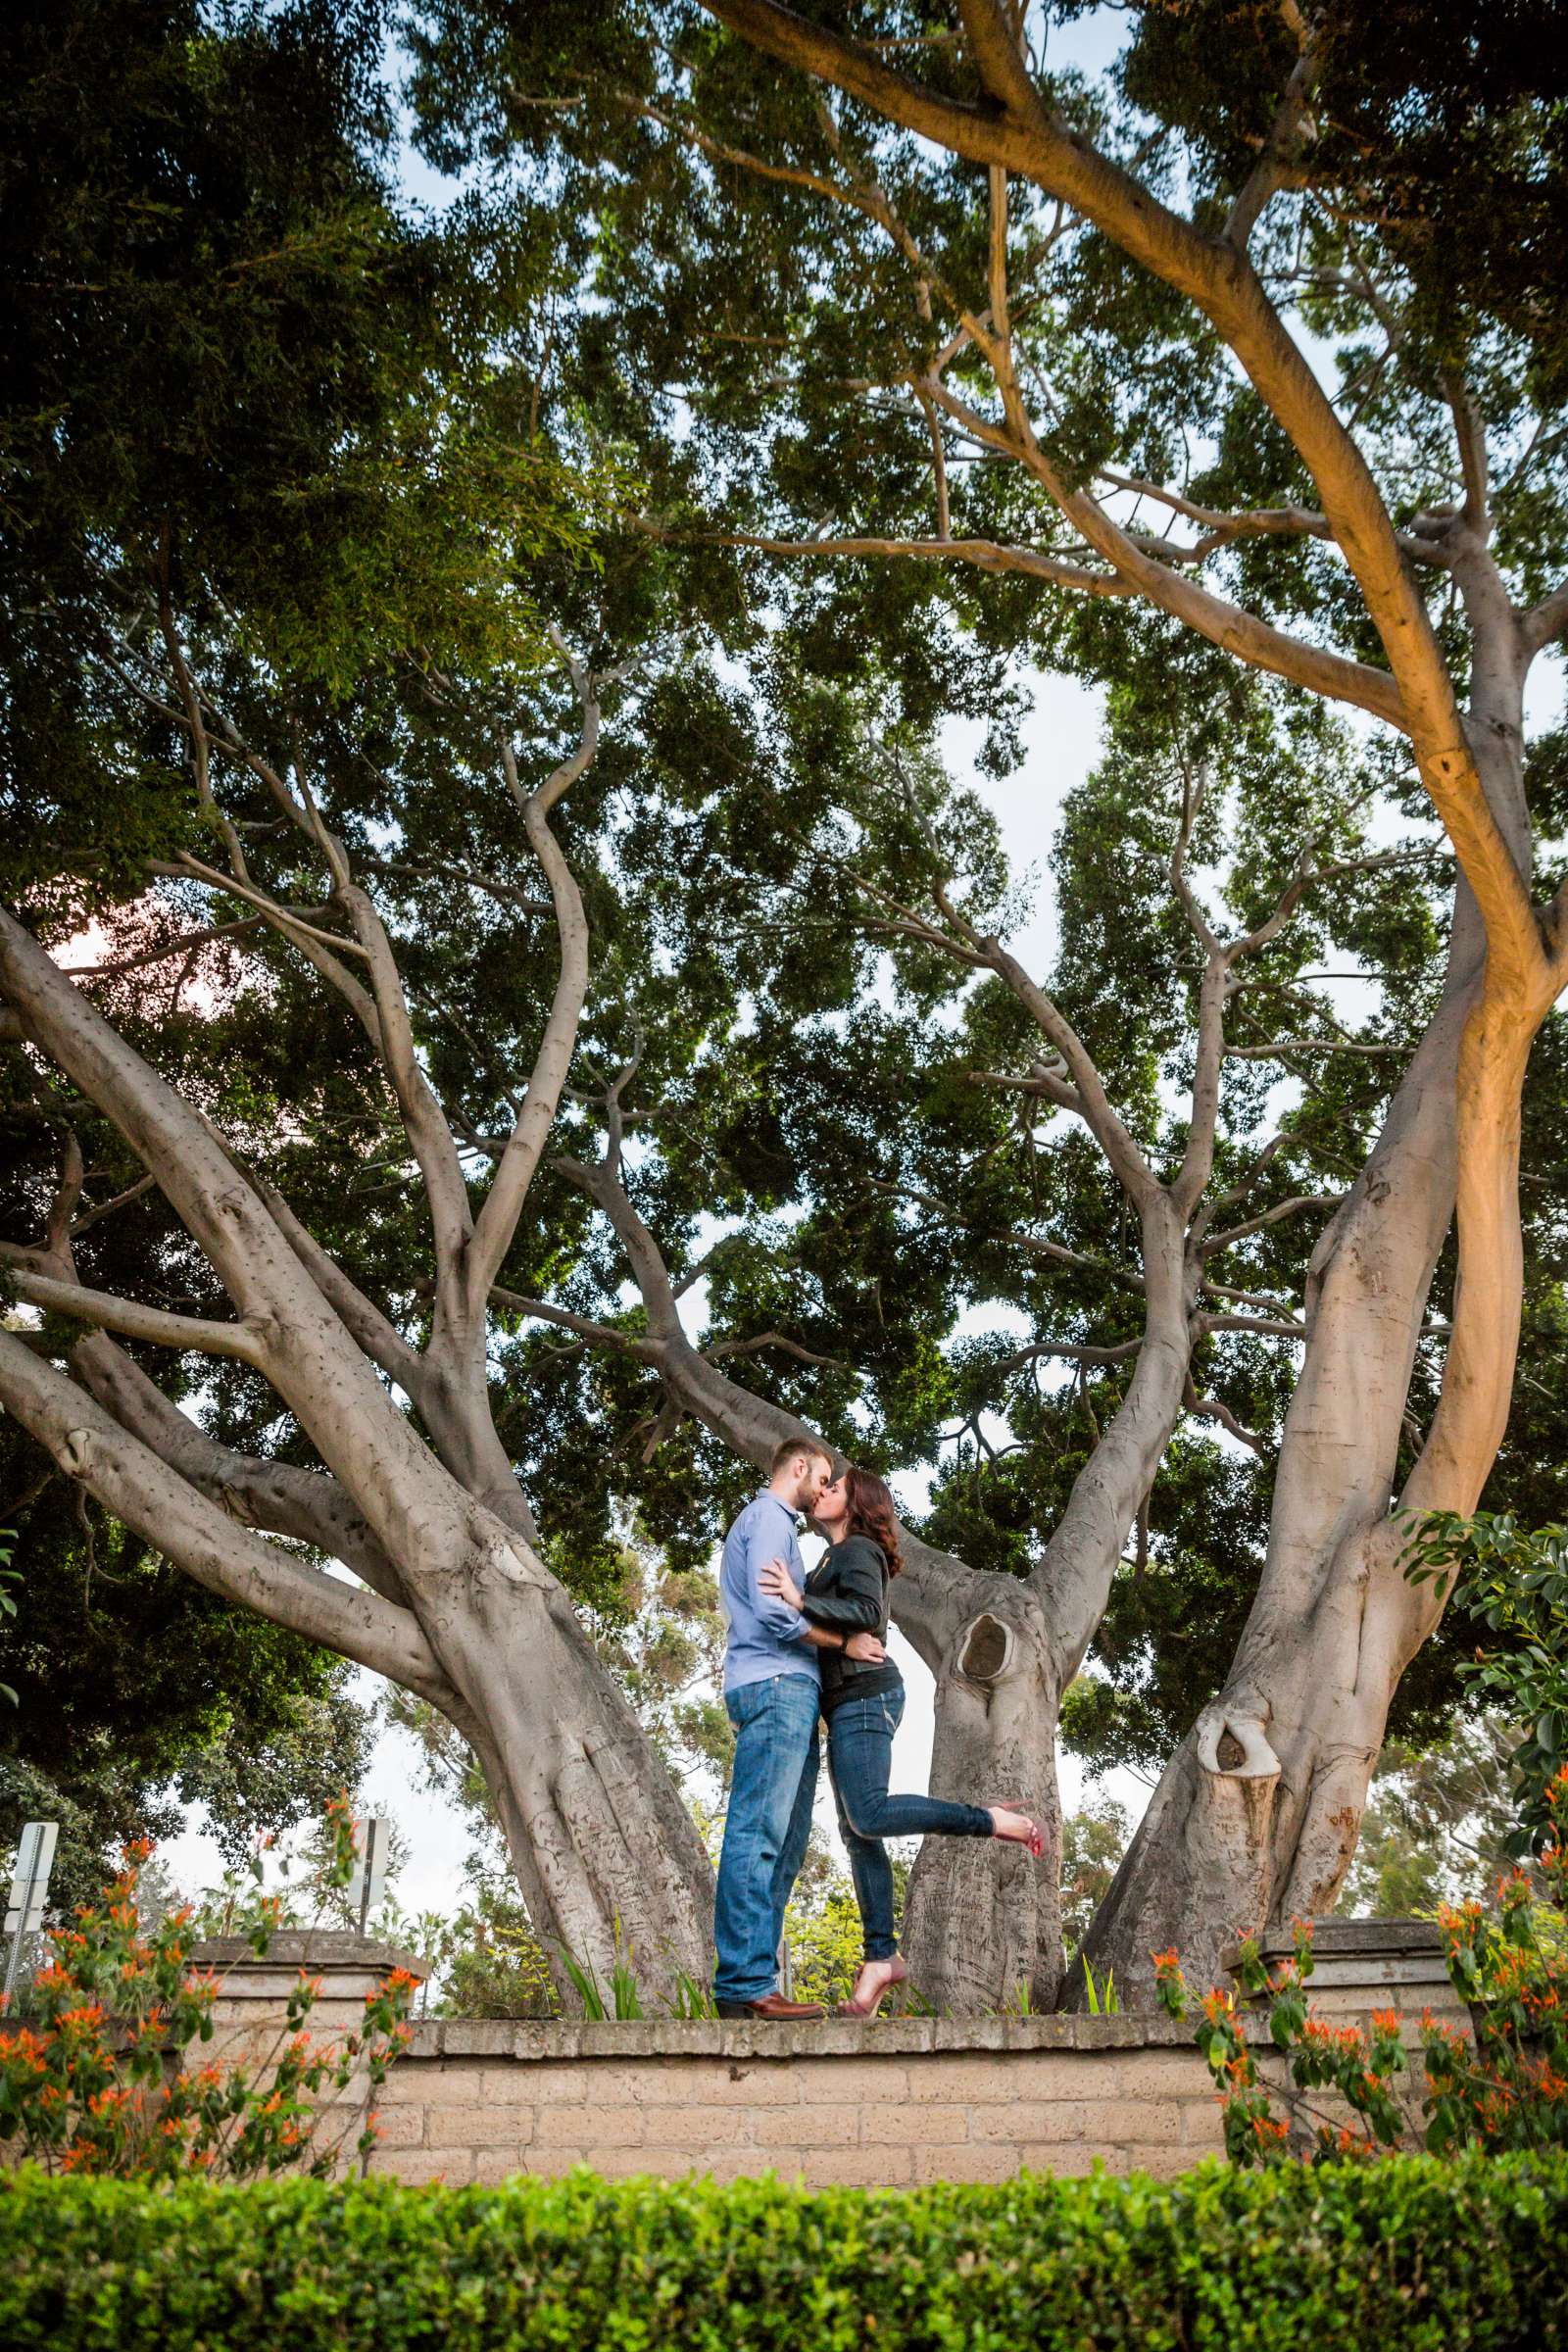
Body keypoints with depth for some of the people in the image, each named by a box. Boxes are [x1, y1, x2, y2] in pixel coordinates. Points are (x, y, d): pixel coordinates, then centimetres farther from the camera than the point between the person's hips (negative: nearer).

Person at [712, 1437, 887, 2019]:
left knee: (782, 1845, 7)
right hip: (775, 1686, -11)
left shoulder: (770, 1523, 29)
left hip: (785, 1691, 11)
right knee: (758, 1836, -13)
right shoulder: (768, 1518, -4)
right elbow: (772, 1612, -16)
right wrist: (844, 1642, -7)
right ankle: (745, 1983, -15)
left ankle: (746, 1980, 7)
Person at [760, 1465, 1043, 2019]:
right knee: (856, 1834, 4)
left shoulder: (858, 1550, -6)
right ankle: (881, 1957, 5)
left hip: (864, 1696, -9)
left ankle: (995, 1820, -12)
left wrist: (802, 1601, -27)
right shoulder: (832, 1558, 22)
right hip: (846, 1703, 9)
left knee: (869, 1816, -20)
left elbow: (866, 1612, -23)